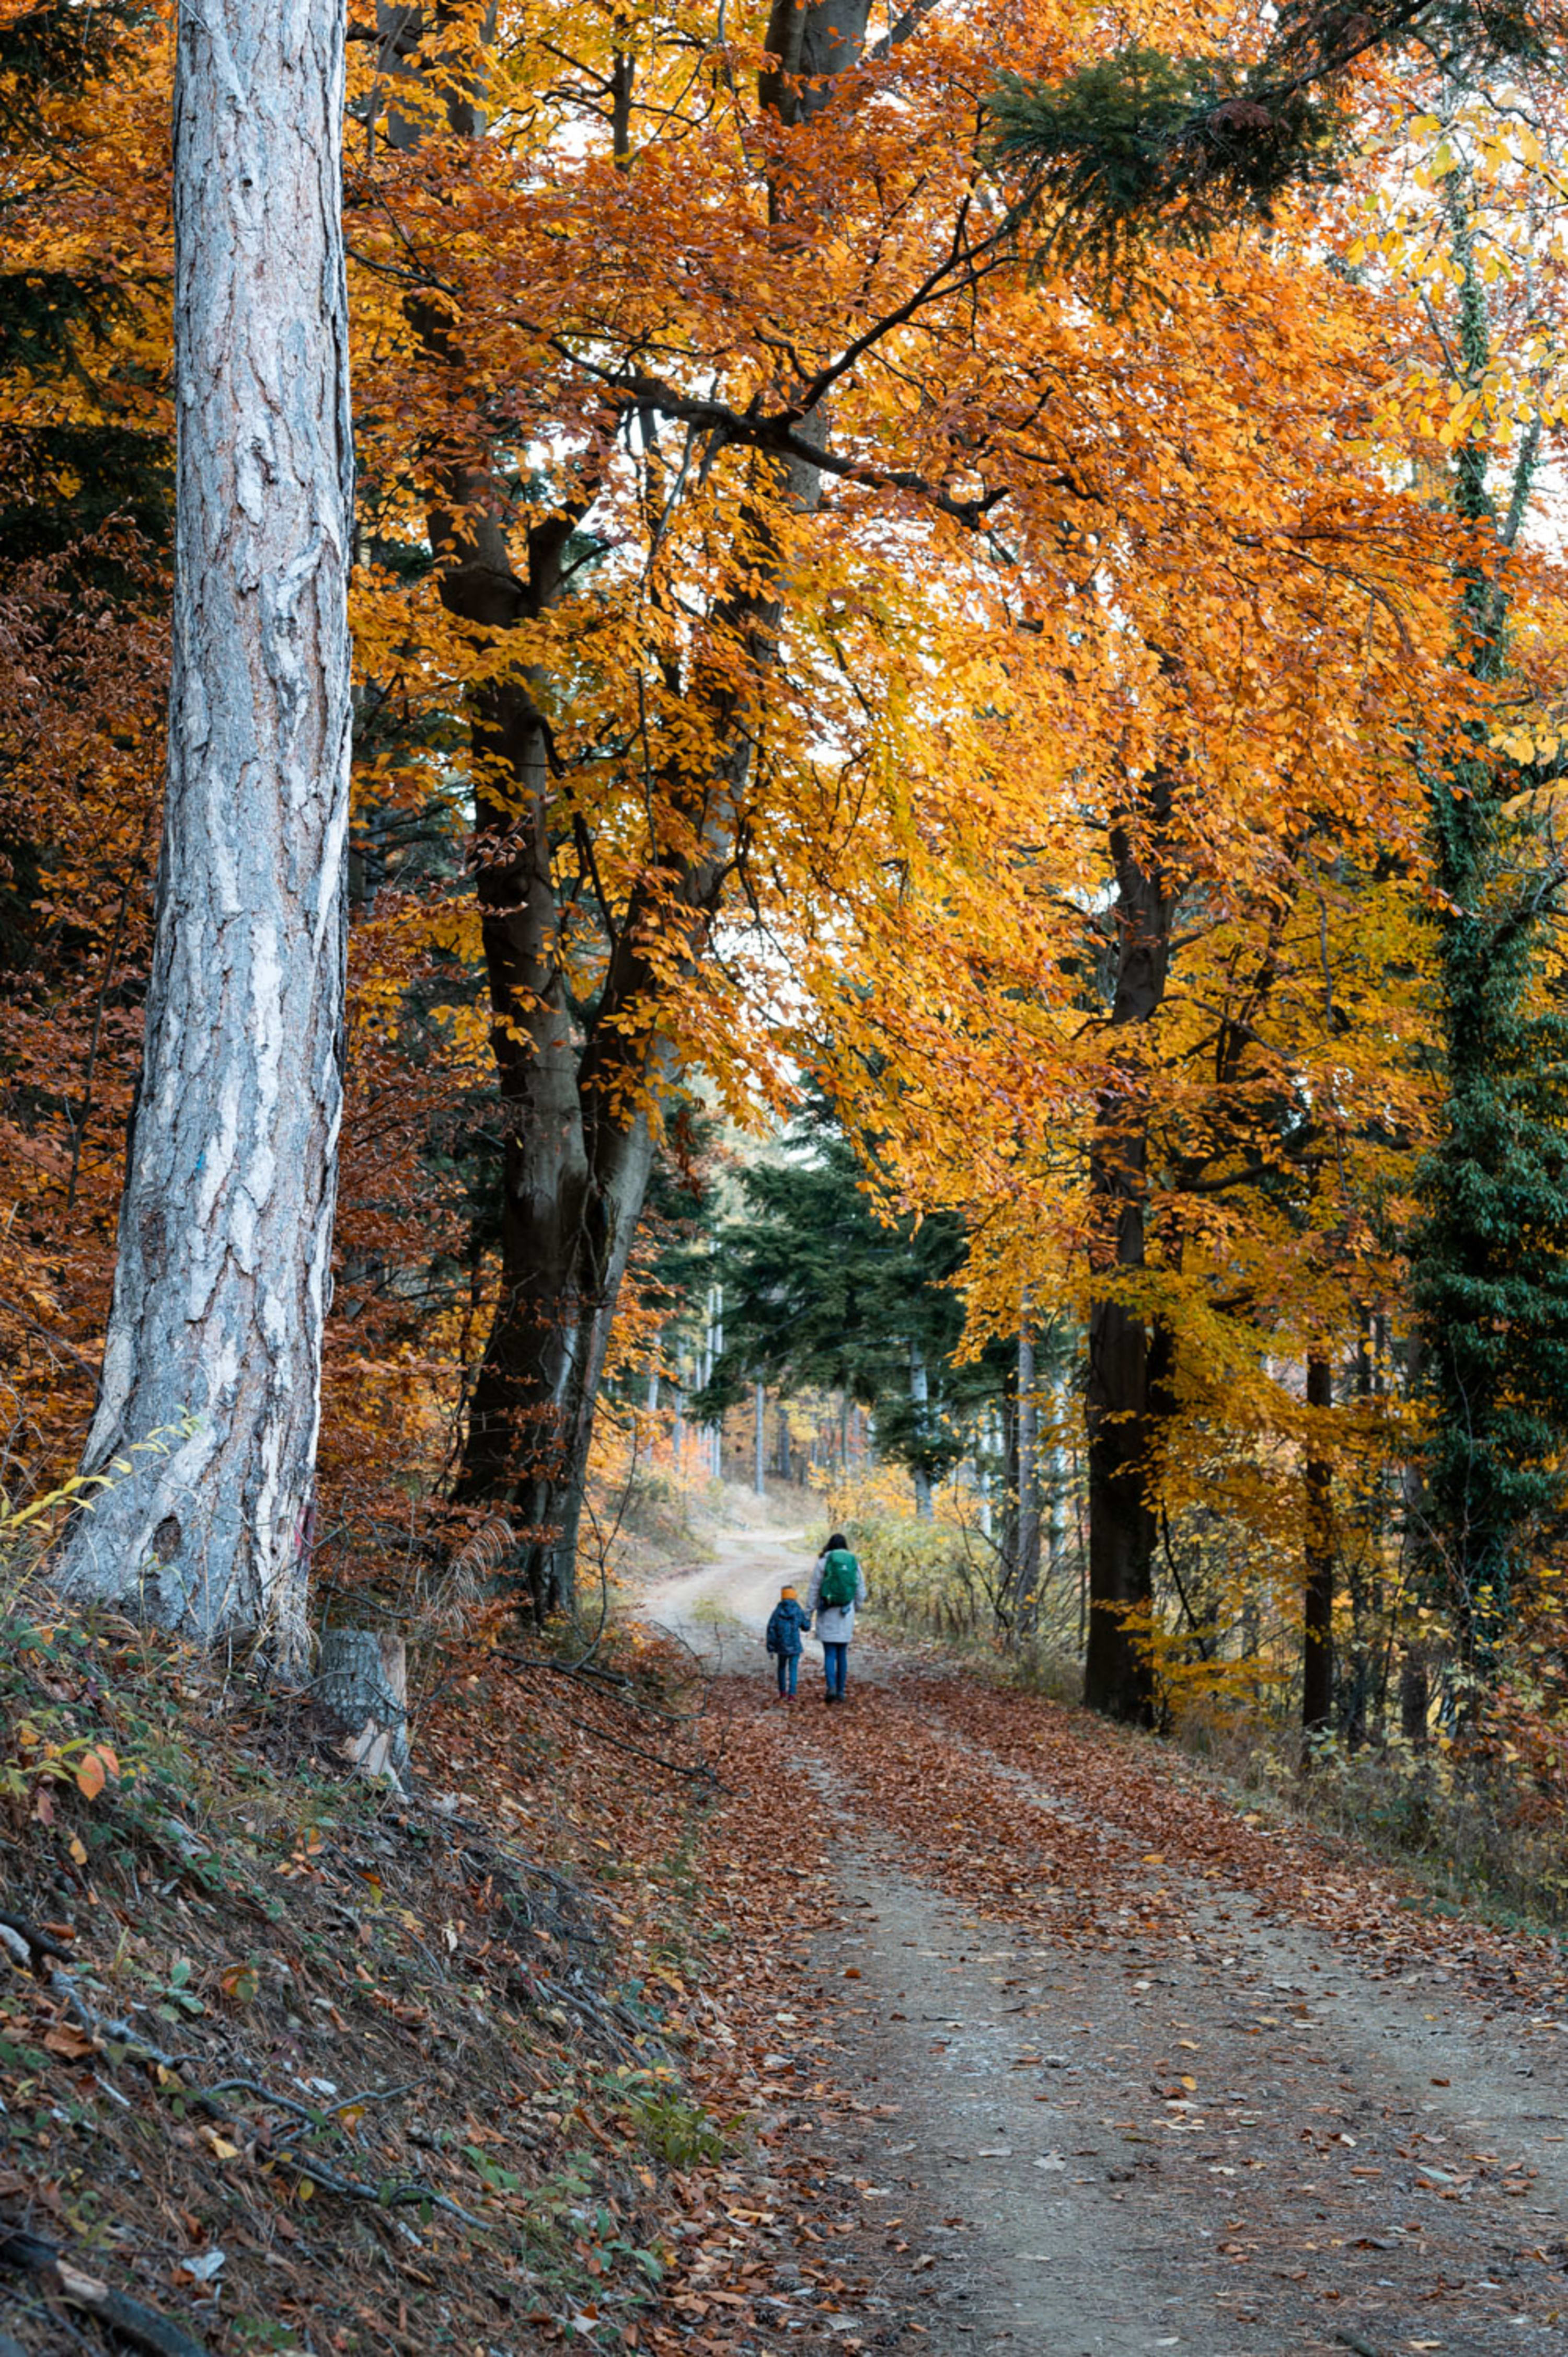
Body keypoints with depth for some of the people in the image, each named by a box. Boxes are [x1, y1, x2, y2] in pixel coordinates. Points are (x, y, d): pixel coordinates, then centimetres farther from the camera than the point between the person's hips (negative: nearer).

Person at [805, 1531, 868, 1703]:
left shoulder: (824, 1562, -4)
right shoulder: (854, 1563, 3)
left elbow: (814, 1589, -3)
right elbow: (860, 1591, 8)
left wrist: (809, 1611, 4)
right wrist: (861, 1601, 28)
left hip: (828, 1614, -2)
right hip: (846, 1615, 2)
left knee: (830, 1653, -1)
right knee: (842, 1653, 10)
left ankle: (832, 1687, -19)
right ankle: (841, 1691, 11)